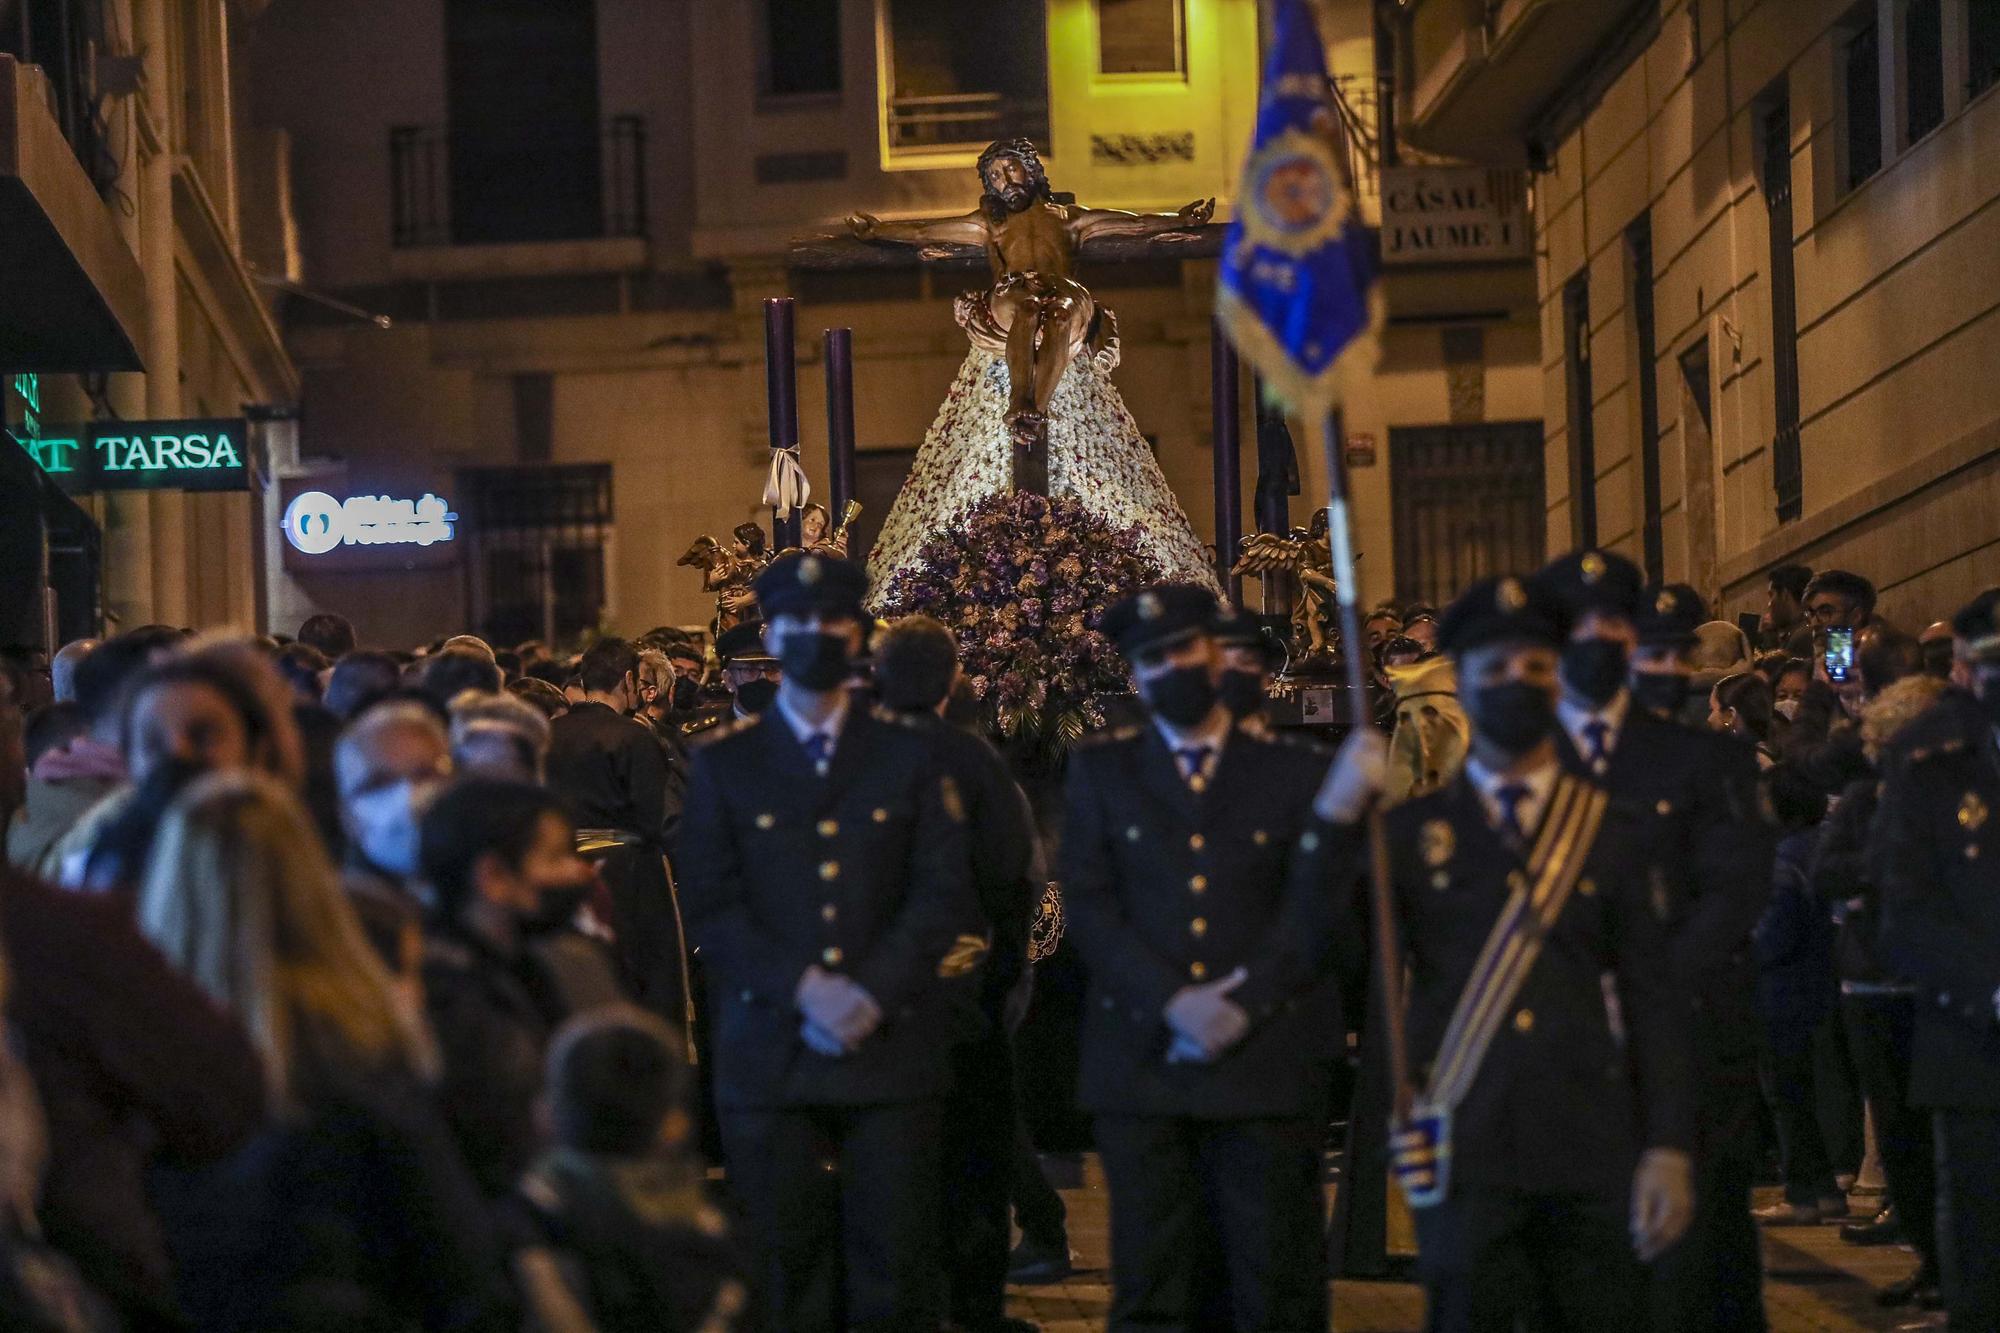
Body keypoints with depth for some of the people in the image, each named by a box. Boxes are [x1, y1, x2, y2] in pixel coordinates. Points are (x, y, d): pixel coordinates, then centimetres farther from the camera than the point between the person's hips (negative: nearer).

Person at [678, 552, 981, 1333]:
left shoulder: (908, 757, 12)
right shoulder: (724, 764, 10)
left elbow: (944, 893, 4)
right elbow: (712, 908, 2)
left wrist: (871, 992, -10)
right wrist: (804, 990, -11)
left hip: (893, 1049, 0)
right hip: (770, 1056, 0)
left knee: (894, 1269, -3)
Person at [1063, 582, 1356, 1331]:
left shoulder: (1292, 775, 10)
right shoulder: (1099, 773, 12)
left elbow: (1320, 911, 2)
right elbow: (1088, 908, 2)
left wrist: (1242, 1005, -12)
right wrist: (1174, 1003, -11)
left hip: (1266, 1066, -1)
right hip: (1142, 1068, 1)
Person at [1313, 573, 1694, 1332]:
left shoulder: (1613, 832, 9)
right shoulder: (1413, 831, 7)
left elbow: (1654, 1002, 6)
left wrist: (1668, 1151, -3)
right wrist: (1337, 817, -19)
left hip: (1591, 1155, 1)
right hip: (1465, 1152, -1)